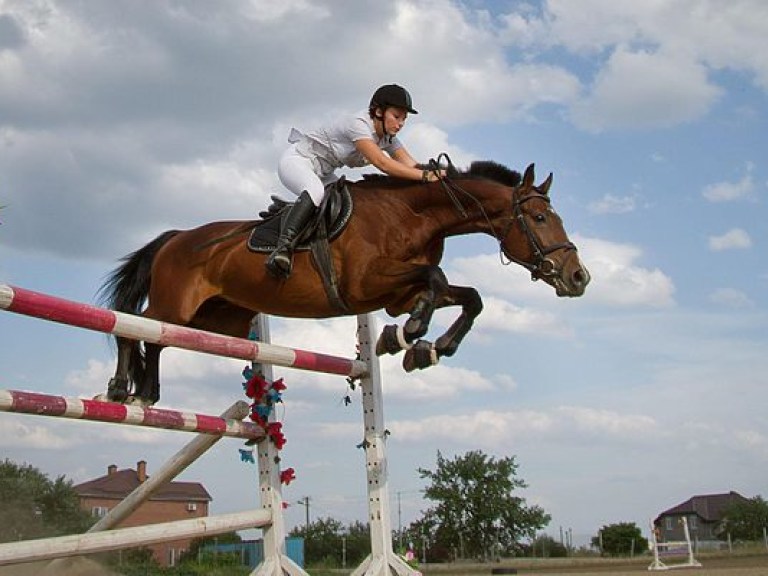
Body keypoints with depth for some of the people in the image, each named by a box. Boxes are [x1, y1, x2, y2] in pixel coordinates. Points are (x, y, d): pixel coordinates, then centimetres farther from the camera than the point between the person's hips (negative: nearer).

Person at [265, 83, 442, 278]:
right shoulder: (358, 123, -28)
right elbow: (382, 164, -38)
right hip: (296, 161, -9)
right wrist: (426, 176, -42)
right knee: (316, 191, -38)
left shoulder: (388, 137, -2)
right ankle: (282, 248, -46)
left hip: (324, 173, 10)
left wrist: (434, 173, -26)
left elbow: (412, 166, -8)